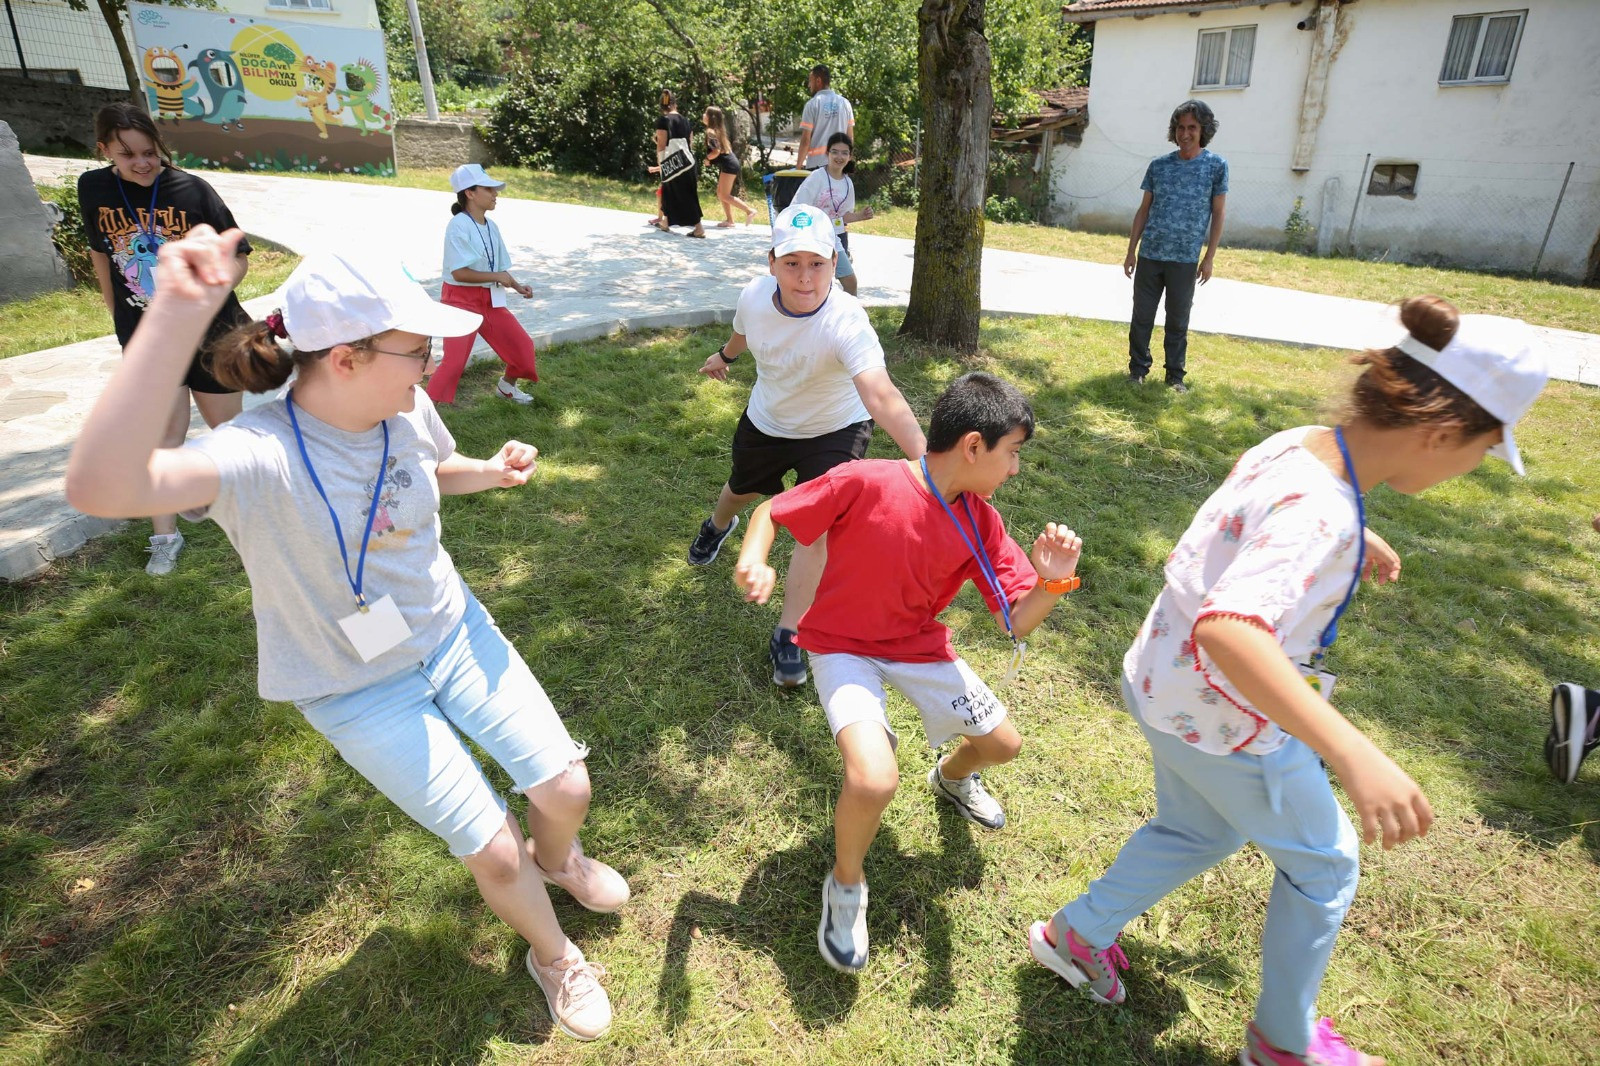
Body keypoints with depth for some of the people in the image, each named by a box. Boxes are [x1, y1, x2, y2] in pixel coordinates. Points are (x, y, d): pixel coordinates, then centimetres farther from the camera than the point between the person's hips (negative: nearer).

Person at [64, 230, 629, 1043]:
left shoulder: (407, 414, -13)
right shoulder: (261, 456, -31)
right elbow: (99, 487, -51)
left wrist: (492, 472, -9)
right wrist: (175, 318, -58)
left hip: (454, 633, 5)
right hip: (361, 690, -5)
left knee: (566, 789, 7)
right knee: (494, 852, 0)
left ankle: (557, 860, 45)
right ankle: (552, 957, 34)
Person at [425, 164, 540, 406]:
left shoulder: (491, 226, 5)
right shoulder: (458, 226, -18)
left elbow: (500, 268, 12)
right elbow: (459, 272, -24)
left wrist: (517, 286, -4)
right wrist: (496, 277, -18)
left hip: (490, 299, 8)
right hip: (460, 299, -8)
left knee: (522, 343, 11)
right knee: (455, 359, -13)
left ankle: (507, 387, 36)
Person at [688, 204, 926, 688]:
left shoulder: (846, 322, -40)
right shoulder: (755, 295, -25)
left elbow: (881, 396, -56)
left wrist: (926, 457, -71)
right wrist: (725, 354, 24)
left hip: (833, 432, -4)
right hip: (764, 422, 5)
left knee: (814, 529, -15)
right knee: (742, 489, 28)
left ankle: (788, 638, 5)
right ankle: (717, 526, 67)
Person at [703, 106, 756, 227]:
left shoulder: (710, 132, -13)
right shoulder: (717, 130, 15)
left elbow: (716, 151, -22)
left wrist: (707, 159, -5)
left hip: (728, 165, -10)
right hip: (729, 163, 10)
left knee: (724, 195, -8)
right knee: (720, 193, 12)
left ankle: (749, 210, -9)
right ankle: (729, 220, 11)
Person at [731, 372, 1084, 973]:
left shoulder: (979, 523, -9)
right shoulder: (864, 483, -26)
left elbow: (1019, 623, -10)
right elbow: (770, 512, -16)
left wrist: (1053, 581, -31)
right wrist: (754, 562, -37)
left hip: (920, 648, 6)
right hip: (843, 647, -6)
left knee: (1003, 744, 13)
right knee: (875, 782, -28)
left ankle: (951, 778, 53)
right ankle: (846, 884, 7)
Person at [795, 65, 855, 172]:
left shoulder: (812, 104, -6)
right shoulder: (845, 103, 8)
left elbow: (805, 140, -9)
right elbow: (851, 138, 9)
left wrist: (798, 166, -3)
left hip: (816, 163, -4)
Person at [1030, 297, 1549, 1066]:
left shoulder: (1298, 442, -5)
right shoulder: (1319, 513, -33)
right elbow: (1227, 628, -50)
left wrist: (1355, 538, 25)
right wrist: (1352, 754, -56)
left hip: (1165, 681, 8)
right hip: (1221, 719, -8)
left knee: (1197, 833, 31)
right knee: (1325, 864, 19)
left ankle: (1077, 934, 43)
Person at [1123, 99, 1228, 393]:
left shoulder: (1216, 166, 0)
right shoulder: (1158, 166, 5)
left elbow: (1217, 215, 1)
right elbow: (1144, 210, 10)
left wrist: (1209, 258, -4)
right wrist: (1131, 251, 6)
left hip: (1185, 259, -2)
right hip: (1149, 255, 2)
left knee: (1178, 321, 6)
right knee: (1142, 317, 6)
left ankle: (1176, 375, 17)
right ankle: (1138, 369, 19)